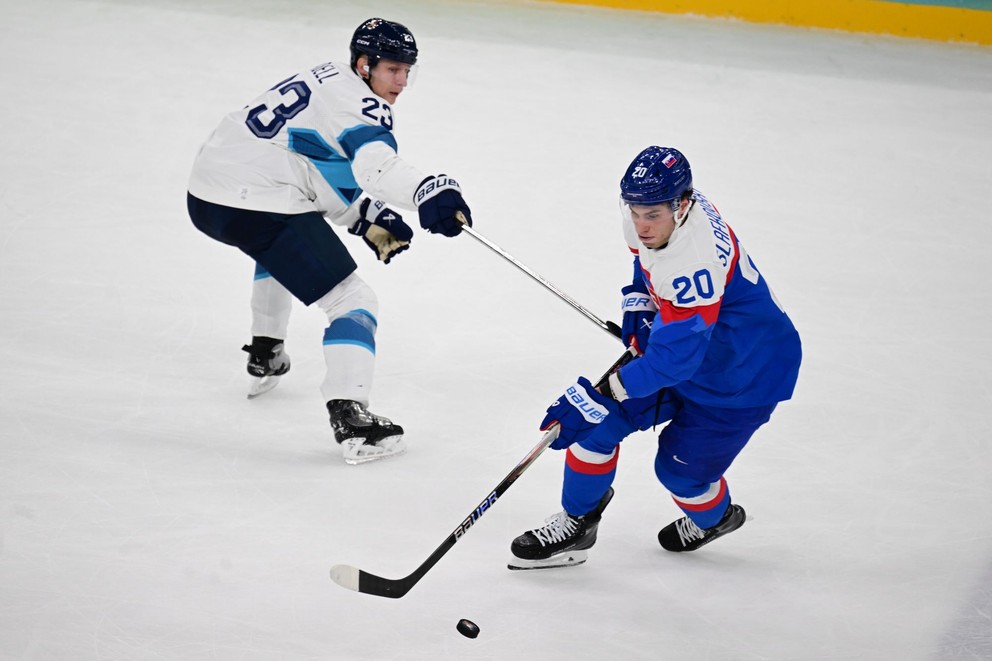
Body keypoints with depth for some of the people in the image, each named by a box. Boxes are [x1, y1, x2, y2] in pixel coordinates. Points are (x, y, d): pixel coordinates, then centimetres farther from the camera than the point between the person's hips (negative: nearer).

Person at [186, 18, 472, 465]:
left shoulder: (326, 81, 21)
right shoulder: (359, 102, -8)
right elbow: (374, 162, -31)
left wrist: (368, 220, 16)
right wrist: (427, 192, -46)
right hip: (258, 206, -10)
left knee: (281, 248, 41)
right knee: (352, 301, -6)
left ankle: (264, 355, 49)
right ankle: (350, 420, -19)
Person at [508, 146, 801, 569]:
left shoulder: (695, 262, -40)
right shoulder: (655, 208, -15)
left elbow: (674, 357, -40)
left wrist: (604, 393, -42)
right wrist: (640, 303, 0)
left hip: (744, 372, -8)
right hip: (680, 338, 8)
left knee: (680, 467, -1)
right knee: (600, 417, -2)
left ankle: (715, 518, 35)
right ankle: (576, 523, 16)